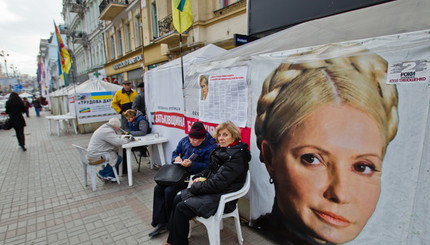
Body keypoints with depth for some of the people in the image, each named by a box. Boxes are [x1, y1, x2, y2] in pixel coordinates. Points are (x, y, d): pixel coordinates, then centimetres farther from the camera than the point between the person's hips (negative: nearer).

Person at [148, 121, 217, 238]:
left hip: (194, 175, -7)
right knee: (158, 188, -6)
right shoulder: (185, 140, 5)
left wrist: (191, 164, -30)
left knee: (169, 191, -20)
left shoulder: (210, 147, -14)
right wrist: (176, 158, -8)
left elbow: (207, 166, -18)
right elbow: (175, 152, 16)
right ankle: (161, 223, 4)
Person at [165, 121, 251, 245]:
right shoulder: (221, 150, 7)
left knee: (182, 208, -13)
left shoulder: (236, 157, -21)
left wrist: (195, 187, -13)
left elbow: (218, 183, -24)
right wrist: (198, 177, 0)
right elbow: (210, 170, 19)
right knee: (177, 199, 0)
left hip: (222, 197, -9)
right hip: (211, 189, 9)